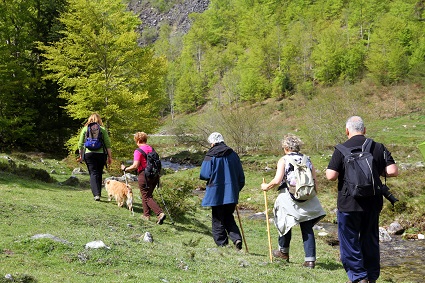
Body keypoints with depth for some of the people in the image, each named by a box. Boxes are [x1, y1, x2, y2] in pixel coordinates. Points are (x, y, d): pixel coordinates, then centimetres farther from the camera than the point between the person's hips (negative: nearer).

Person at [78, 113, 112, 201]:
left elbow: (80, 144, 7)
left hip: (88, 154, 0)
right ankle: (98, 193, 23)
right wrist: (109, 157, 7)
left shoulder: (85, 129, 6)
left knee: (93, 173, -1)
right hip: (101, 153, 1)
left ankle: (96, 194, -15)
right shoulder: (103, 129, 4)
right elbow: (108, 144, 1)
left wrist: (81, 155, 17)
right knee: (99, 174, 14)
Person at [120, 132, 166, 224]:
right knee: (148, 195, 21)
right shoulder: (151, 149, 9)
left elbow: (135, 166, -18)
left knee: (147, 197, -1)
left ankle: (160, 213, -16)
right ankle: (146, 215, 26)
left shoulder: (138, 151, -11)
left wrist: (125, 169, -4)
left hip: (144, 175, -7)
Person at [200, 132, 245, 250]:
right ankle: (236, 237, -2)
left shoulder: (210, 156, -10)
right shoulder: (233, 154, 5)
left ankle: (222, 243, 8)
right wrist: (237, 189, 21)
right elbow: (241, 176, 10)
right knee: (229, 217, 17)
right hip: (231, 194, 4)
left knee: (218, 219, 7)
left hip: (216, 194, -4)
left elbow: (204, 175, -12)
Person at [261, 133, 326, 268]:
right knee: (307, 229, 6)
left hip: (289, 199, -3)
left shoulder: (283, 160, -3)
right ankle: (310, 259, 2)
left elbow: (277, 180, -13)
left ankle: (284, 252, 34)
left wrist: (266, 187, 4)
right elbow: (315, 182, 7)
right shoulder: (307, 160, 9)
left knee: (285, 223, 18)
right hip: (307, 201, 3)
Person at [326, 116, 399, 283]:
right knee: (370, 240, 15)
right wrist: (376, 172, 12)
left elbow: (331, 176, -15)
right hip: (373, 202, 4)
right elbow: (393, 171, -5)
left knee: (349, 241, 6)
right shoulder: (378, 147, 1)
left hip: (349, 202, -4)